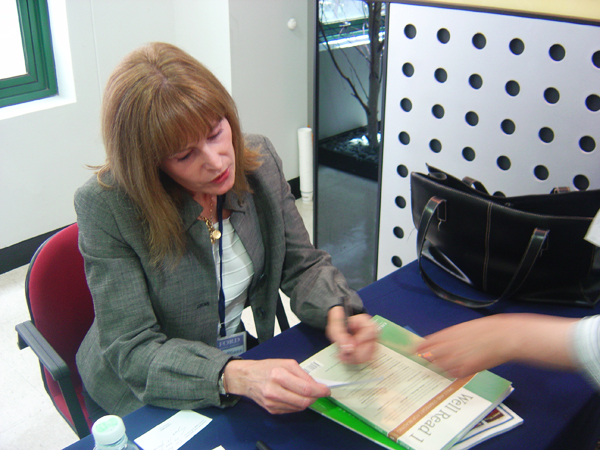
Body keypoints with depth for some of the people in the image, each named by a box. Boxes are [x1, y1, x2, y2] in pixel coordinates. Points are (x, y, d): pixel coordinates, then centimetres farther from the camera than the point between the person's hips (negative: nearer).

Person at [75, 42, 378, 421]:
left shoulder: (259, 160, -10)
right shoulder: (105, 205, -24)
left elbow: (303, 265, 0)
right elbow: (132, 350, -23)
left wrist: (336, 311, -22)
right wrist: (237, 377, -39)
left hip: (245, 362, 4)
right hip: (145, 396, -4)